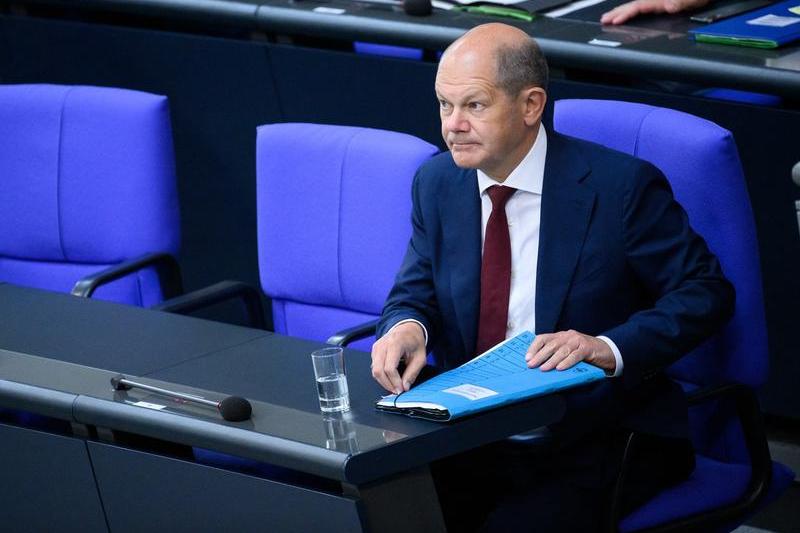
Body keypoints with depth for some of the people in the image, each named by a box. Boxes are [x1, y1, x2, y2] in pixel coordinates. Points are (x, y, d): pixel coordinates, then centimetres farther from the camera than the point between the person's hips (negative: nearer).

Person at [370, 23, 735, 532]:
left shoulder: (621, 185, -10)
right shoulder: (437, 183, 6)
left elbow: (706, 293, -8)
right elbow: (416, 293, 11)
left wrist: (608, 348, -24)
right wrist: (408, 327, -15)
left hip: (600, 439, -4)